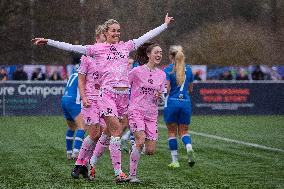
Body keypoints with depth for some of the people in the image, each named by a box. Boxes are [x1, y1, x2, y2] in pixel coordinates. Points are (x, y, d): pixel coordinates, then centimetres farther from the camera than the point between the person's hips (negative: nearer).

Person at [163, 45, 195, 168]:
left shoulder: (168, 70, -6)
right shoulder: (188, 69, 8)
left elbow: (166, 89, -14)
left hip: (172, 102, -3)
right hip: (186, 102, 3)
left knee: (172, 132, 8)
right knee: (184, 131, 13)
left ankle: (175, 160, 6)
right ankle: (189, 147, -19)